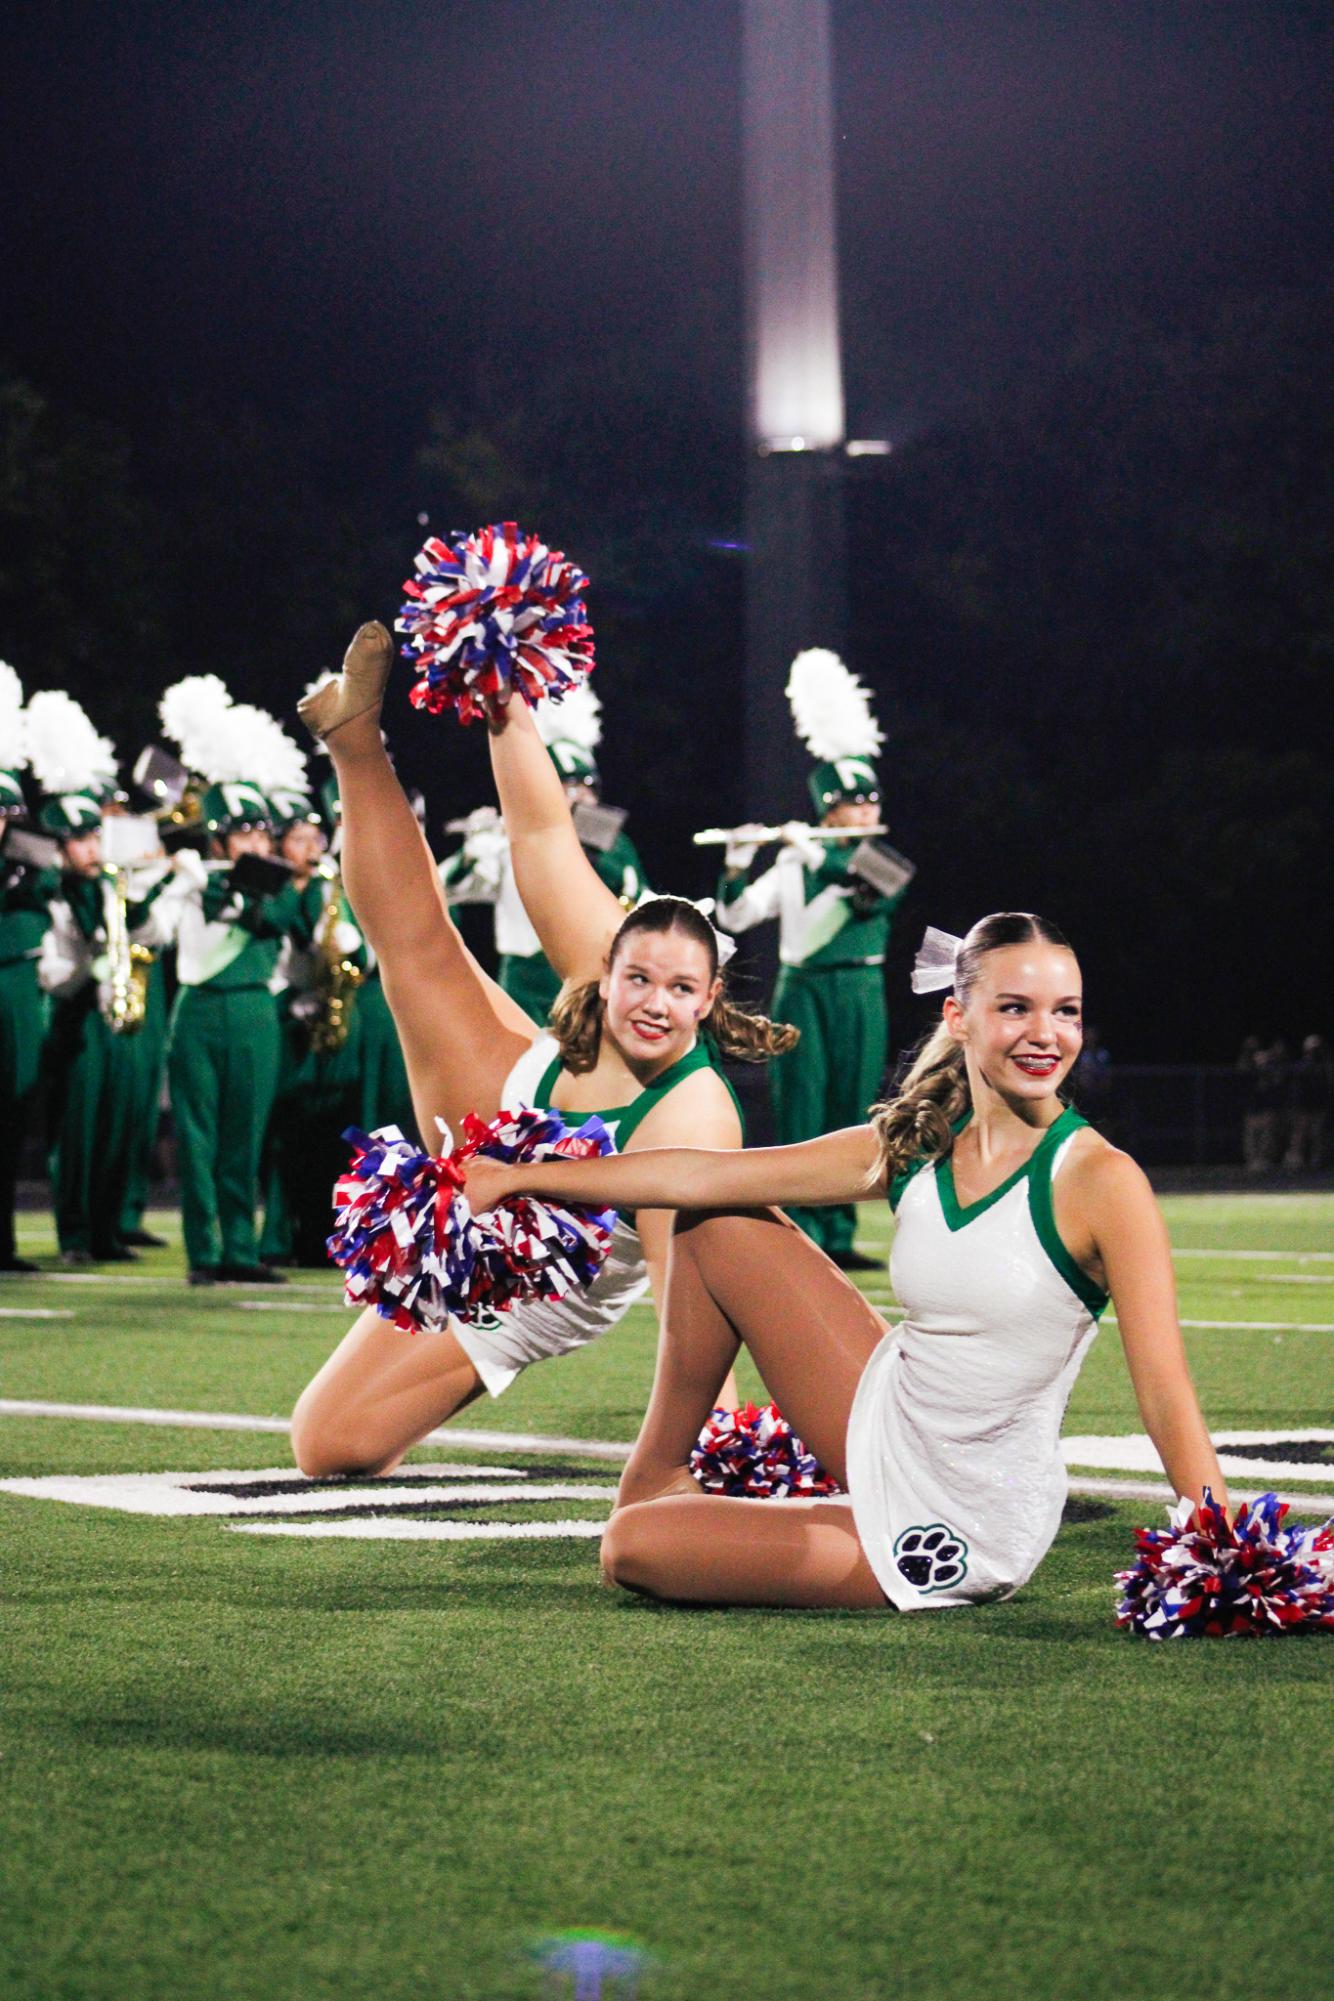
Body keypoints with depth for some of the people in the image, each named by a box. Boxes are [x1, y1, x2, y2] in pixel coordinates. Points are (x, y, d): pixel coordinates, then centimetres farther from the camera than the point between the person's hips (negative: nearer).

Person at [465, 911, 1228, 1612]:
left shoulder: (1099, 1181, -19)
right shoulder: (913, 1149, -1)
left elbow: (1166, 1392, -24)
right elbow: (701, 1175, 5)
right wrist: (516, 1178, 8)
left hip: (964, 1539, -6)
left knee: (634, 1549, -7)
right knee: (715, 1224, 8)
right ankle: (656, 1478, 20)